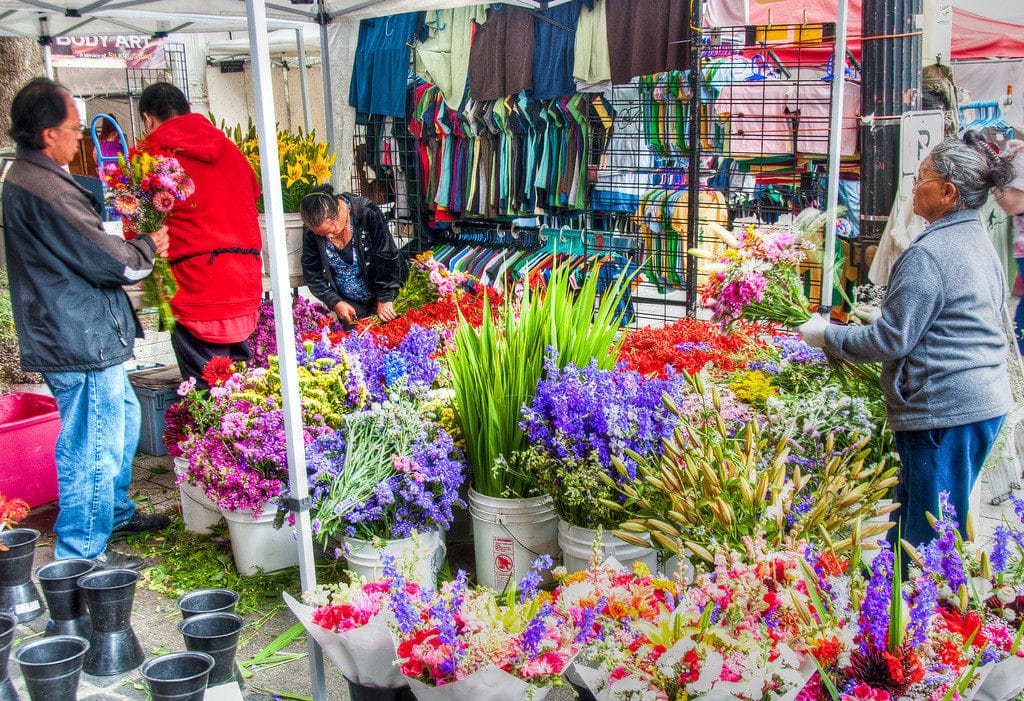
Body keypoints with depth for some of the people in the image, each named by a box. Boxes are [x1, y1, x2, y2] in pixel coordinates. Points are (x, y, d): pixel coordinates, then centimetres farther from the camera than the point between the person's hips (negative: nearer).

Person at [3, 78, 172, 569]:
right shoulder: (45, 191, -23)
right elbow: (109, 261, -21)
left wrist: (133, 245, 5)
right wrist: (148, 247, -2)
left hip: (79, 334, 11)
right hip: (79, 340, -11)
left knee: (123, 415, 24)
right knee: (94, 443, -1)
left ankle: (116, 513, 39)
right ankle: (83, 552, 11)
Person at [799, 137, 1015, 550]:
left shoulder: (929, 253, -17)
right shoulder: (980, 243, 13)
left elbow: (891, 340, -18)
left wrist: (827, 335, -6)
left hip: (944, 410, -10)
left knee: (927, 541, -1)